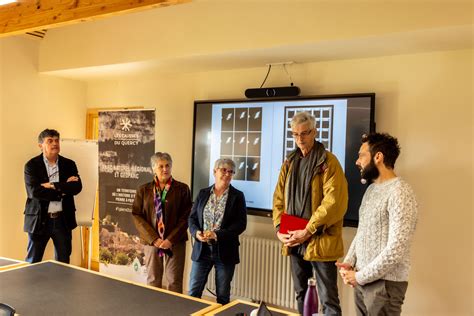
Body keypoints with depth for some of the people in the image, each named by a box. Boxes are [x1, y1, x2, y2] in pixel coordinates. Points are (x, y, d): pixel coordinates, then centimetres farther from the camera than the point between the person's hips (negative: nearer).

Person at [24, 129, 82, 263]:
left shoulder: (69, 164, 5)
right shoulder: (31, 165, -3)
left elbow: (77, 187, -8)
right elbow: (34, 191, -17)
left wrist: (54, 186, -17)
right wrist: (63, 189, -15)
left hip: (63, 220, 3)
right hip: (39, 220, -2)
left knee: (63, 262, 13)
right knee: (33, 262, 8)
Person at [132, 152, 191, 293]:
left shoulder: (182, 189, 0)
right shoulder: (144, 190, 5)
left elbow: (186, 217, -4)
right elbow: (137, 215, 0)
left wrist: (171, 240, -12)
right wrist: (154, 239, -10)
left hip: (175, 243, -1)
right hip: (151, 241, 2)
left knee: (174, 282, 4)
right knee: (152, 281, 10)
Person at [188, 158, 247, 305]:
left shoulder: (237, 196, -1)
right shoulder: (203, 193, 7)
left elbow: (241, 223, -8)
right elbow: (192, 217, 8)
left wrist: (218, 235, -19)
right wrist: (196, 232, -13)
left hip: (225, 251, -2)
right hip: (202, 249, 2)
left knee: (223, 295, 9)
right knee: (193, 292, 6)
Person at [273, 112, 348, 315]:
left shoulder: (328, 161, -8)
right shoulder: (289, 163, 11)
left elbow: (333, 202, -16)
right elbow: (279, 200, 12)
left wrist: (308, 231, -18)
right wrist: (279, 229, -2)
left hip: (319, 241, -6)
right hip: (294, 240, 6)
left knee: (328, 299, 1)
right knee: (300, 294, 18)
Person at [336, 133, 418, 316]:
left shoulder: (399, 193, -18)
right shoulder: (371, 189, 10)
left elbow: (396, 250, -23)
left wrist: (360, 276, -16)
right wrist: (349, 262, 1)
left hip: (385, 284, -7)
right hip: (362, 280, 7)